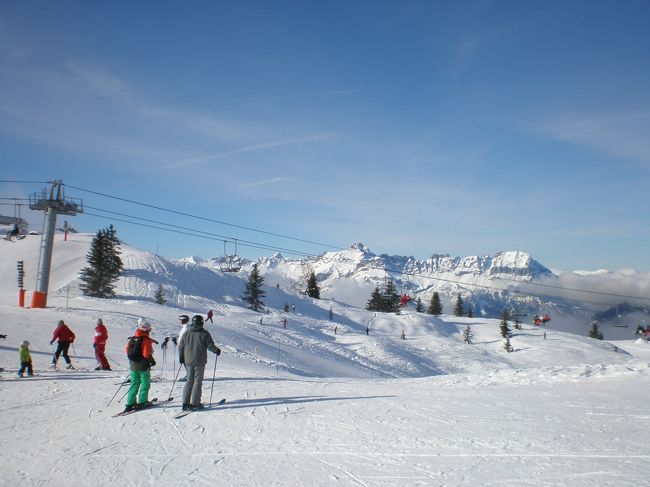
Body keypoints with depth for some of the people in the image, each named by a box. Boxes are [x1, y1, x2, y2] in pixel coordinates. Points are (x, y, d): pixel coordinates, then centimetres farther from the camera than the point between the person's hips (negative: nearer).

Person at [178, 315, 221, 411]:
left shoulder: (186, 333, 4)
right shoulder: (204, 333, -7)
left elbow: (180, 346, 7)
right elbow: (210, 346, -6)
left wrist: (181, 357, 20)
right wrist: (217, 350, 13)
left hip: (188, 361, 4)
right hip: (199, 361, -4)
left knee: (189, 381, 12)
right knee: (197, 381, 2)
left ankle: (186, 403, 10)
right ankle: (195, 403, -1)